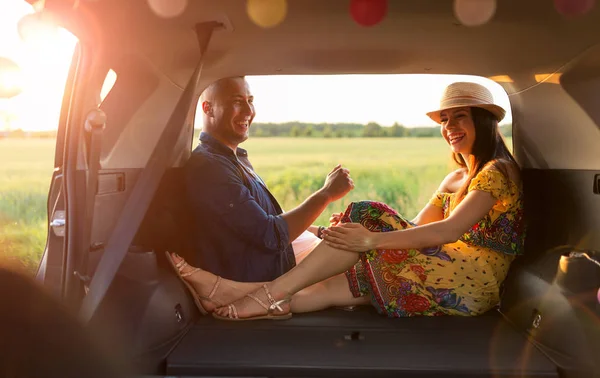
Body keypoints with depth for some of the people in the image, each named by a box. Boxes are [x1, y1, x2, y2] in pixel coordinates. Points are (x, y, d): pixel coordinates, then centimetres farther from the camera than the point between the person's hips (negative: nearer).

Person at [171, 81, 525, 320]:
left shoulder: (497, 171, -4)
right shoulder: (455, 179, 21)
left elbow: (451, 230, -19)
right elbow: (414, 229, 12)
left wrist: (372, 238, -25)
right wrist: (349, 232, -3)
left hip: (473, 283, -7)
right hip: (444, 277, 7)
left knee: (368, 215, -21)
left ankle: (272, 291, -21)